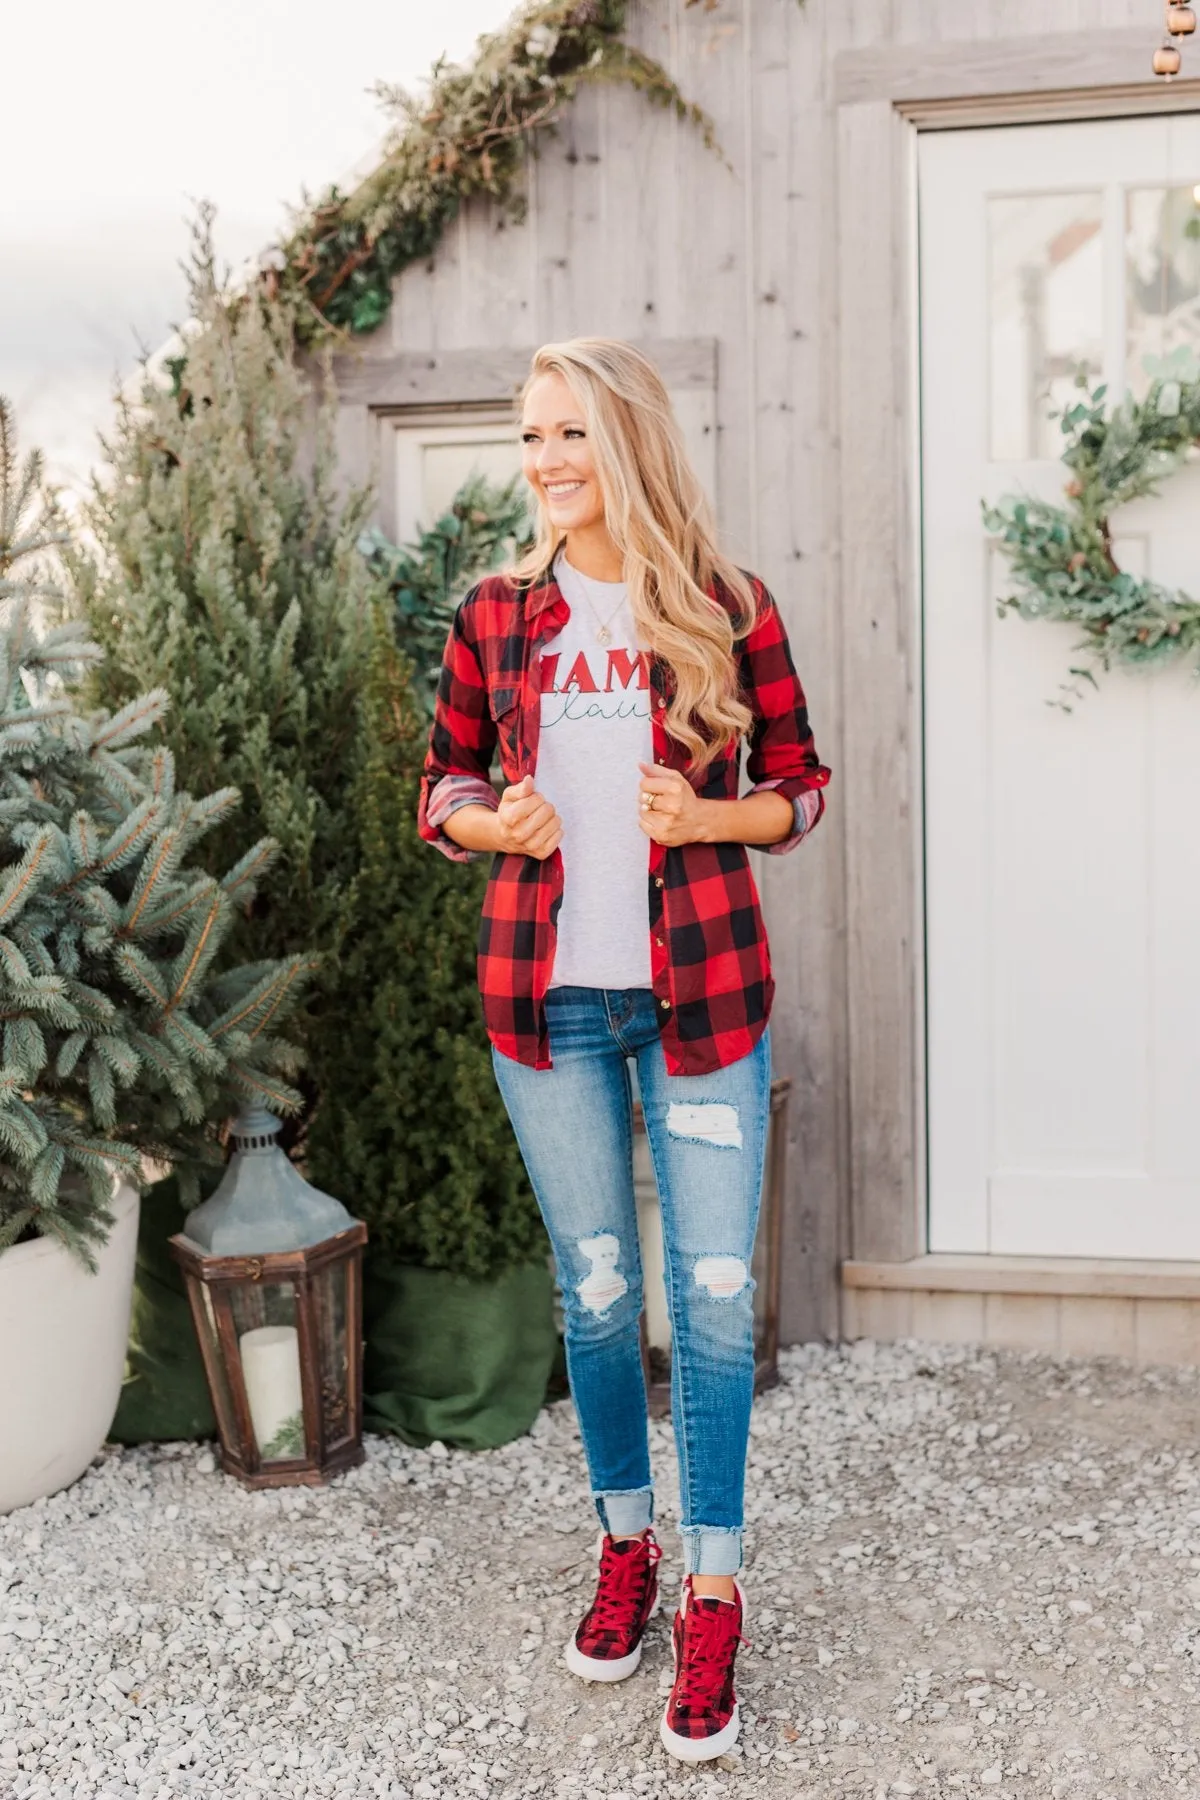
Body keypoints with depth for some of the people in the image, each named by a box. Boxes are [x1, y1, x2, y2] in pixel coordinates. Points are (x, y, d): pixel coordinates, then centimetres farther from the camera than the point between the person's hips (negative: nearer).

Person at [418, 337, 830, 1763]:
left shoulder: (727, 612, -2)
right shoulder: (496, 614, 4)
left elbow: (801, 786, 5)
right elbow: (442, 782, 13)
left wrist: (702, 817, -14)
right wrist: (498, 823, -9)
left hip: (699, 991, -2)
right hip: (547, 992, 2)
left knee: (714, 1293, -1)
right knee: (592, 1288, 12)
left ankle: (712, 1595, 14)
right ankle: (625, 1546, 31)